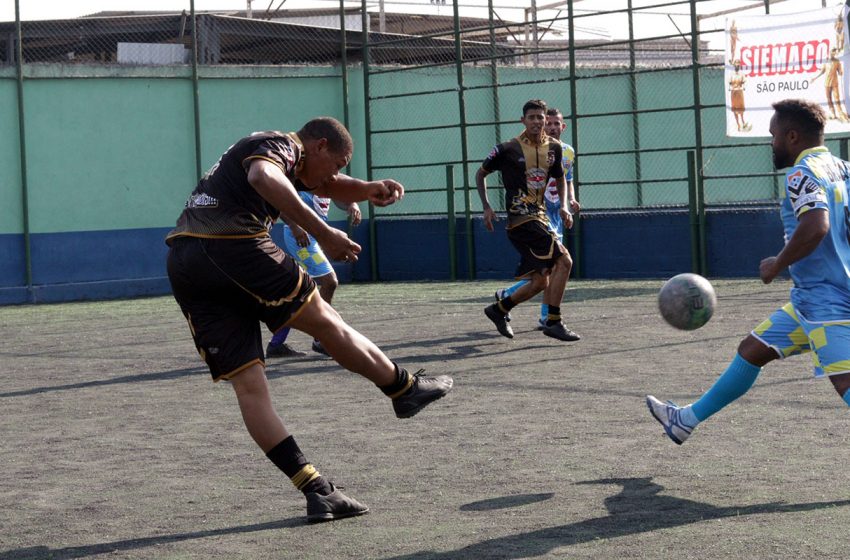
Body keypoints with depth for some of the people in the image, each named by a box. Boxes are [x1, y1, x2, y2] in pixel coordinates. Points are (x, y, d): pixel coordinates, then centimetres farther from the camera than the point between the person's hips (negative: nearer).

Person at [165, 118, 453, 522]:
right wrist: (322, 233, -26)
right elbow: (262, 178, -23)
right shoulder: (281, 145, 0)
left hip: (182, 265, 10)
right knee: (326, 322, 9)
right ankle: (406, 390, 25)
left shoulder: (287, 161, 29)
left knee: (248, 386, 2)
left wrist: (368, 189, 11)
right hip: (231, 246, -9)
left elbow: (328, 186, 33)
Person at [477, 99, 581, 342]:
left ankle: (499, 309, 25)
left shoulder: (554, 148, 9)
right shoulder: (508, 149, -7)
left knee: (540, 281, 6)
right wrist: (486, 207, -2)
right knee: (563, 260, -20)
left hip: (539, 218, 8)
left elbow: (559, 178, 25)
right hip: (521, 219, -7)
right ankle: (553, 322, -14)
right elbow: (481, 173, 7)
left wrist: (564, 206, 8)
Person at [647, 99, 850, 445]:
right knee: (752, 349, 19)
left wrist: (778, 264, -17)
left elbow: (815, 225, -30)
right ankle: (687, 420, 31)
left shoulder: (803, 173, -14)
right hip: (809, 298, 10)